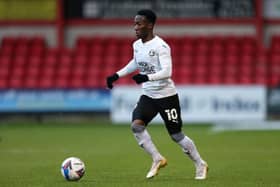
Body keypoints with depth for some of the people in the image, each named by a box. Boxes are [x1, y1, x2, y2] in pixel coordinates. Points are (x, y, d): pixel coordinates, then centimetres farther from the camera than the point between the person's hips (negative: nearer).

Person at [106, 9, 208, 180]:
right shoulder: (137, 45, 3)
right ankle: (158, 159, -2)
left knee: (176, 135, 2)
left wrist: (147, 77, -40)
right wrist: (117, 75, 19)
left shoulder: (161, 46, -20)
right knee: (136, 125, -17)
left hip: (166, 95, -6)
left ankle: (200, 165, 22)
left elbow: (166, 72, -28)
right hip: (148, 95, 6)